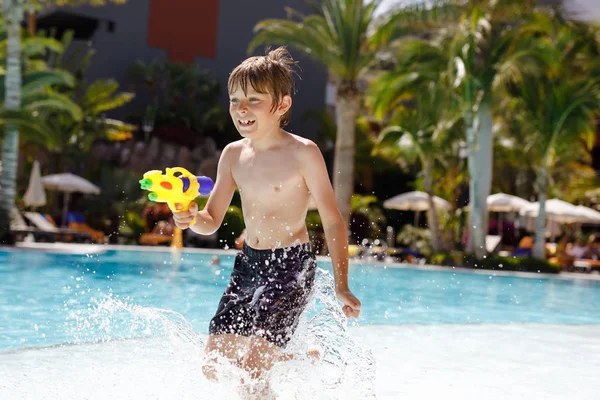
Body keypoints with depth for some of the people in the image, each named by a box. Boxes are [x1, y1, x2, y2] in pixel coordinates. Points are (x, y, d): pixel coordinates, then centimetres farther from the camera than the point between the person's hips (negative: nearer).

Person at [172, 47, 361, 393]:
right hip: (248, 263, 6)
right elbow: (212, 221, 9)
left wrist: (341, 286, -14)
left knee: (251, 370, -17)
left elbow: (333, 222, -9)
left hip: (292, 265, -6)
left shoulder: (303, 153, -11)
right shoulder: (233, 155, 4)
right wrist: (191, 218, -14)